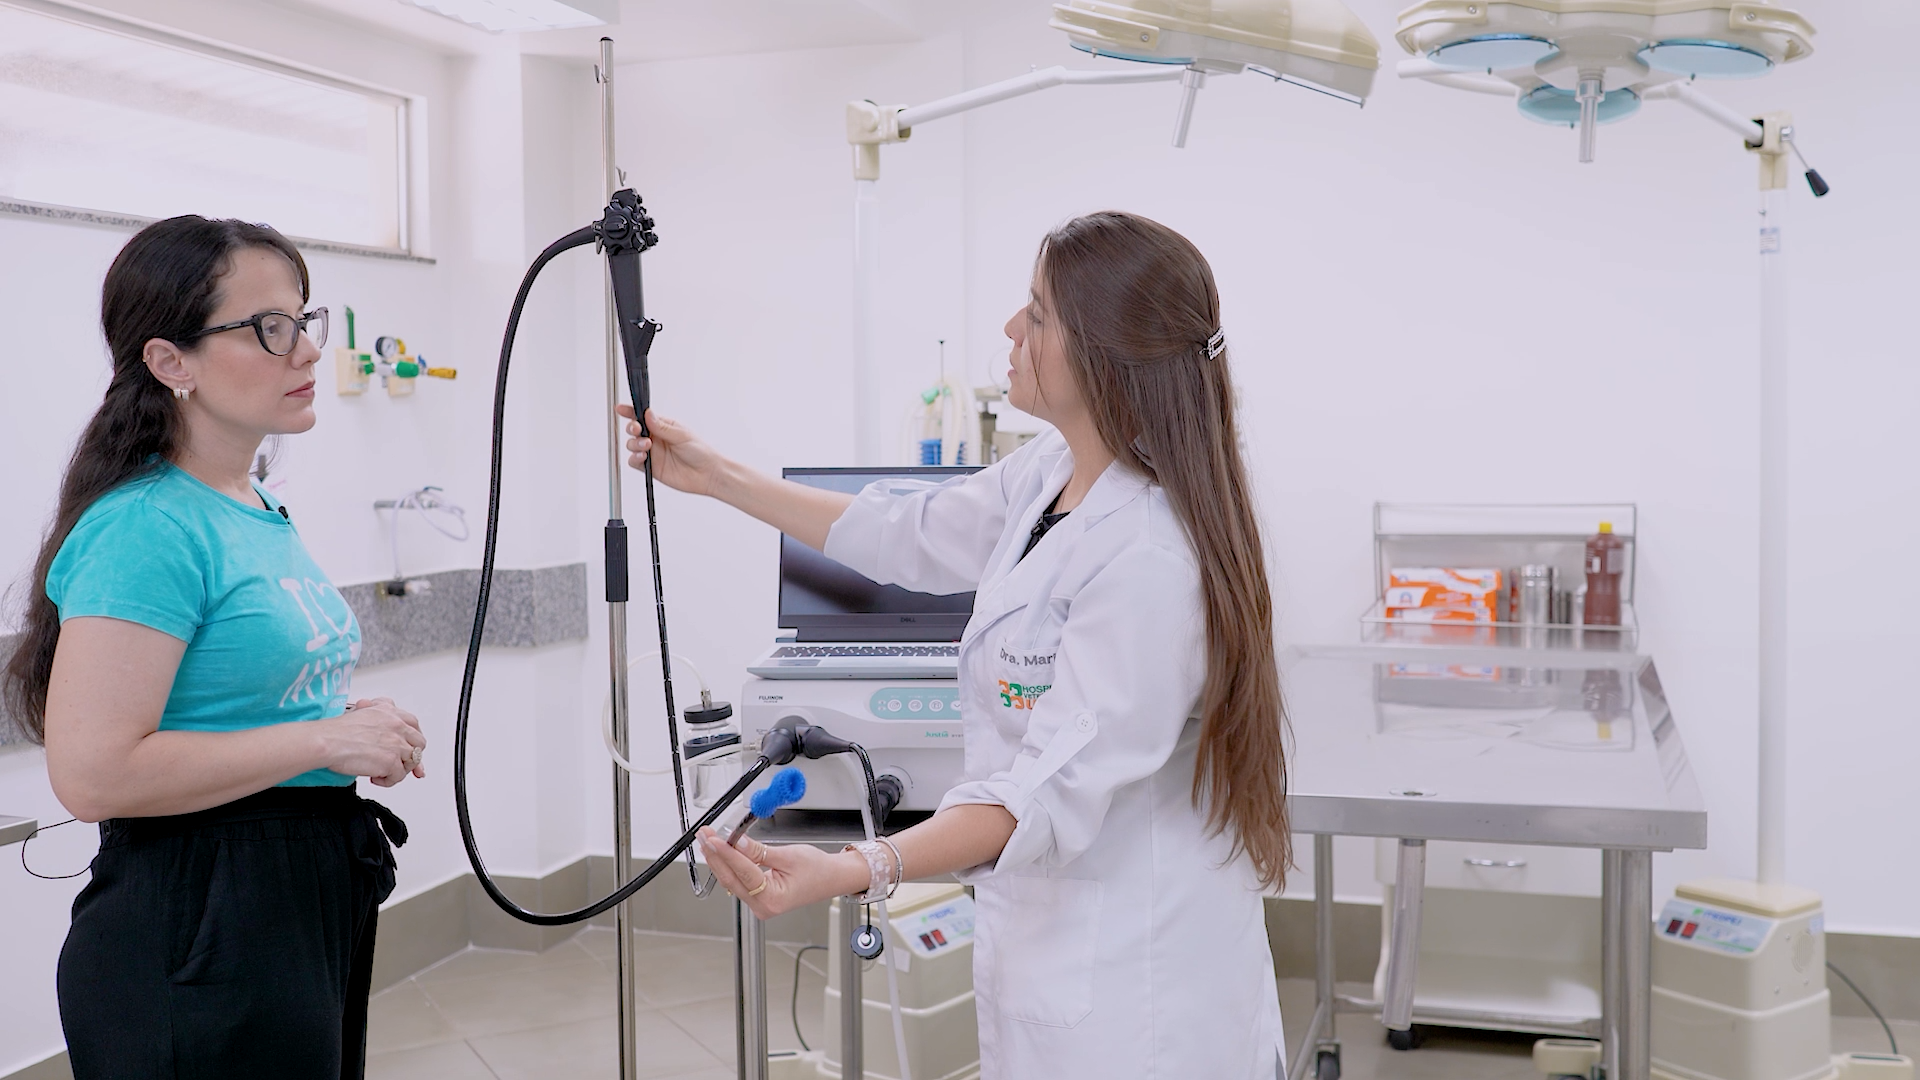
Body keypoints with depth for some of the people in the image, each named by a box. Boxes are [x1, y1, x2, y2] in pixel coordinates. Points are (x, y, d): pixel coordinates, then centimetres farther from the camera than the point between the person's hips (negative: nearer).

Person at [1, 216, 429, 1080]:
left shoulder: (260, 514, 11)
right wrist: (325, 740, -20)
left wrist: (361, 733, 4)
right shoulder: (147, 527, -18)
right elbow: (93, 774, -26)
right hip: (196, 930, -9)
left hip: (315, 903, 9)